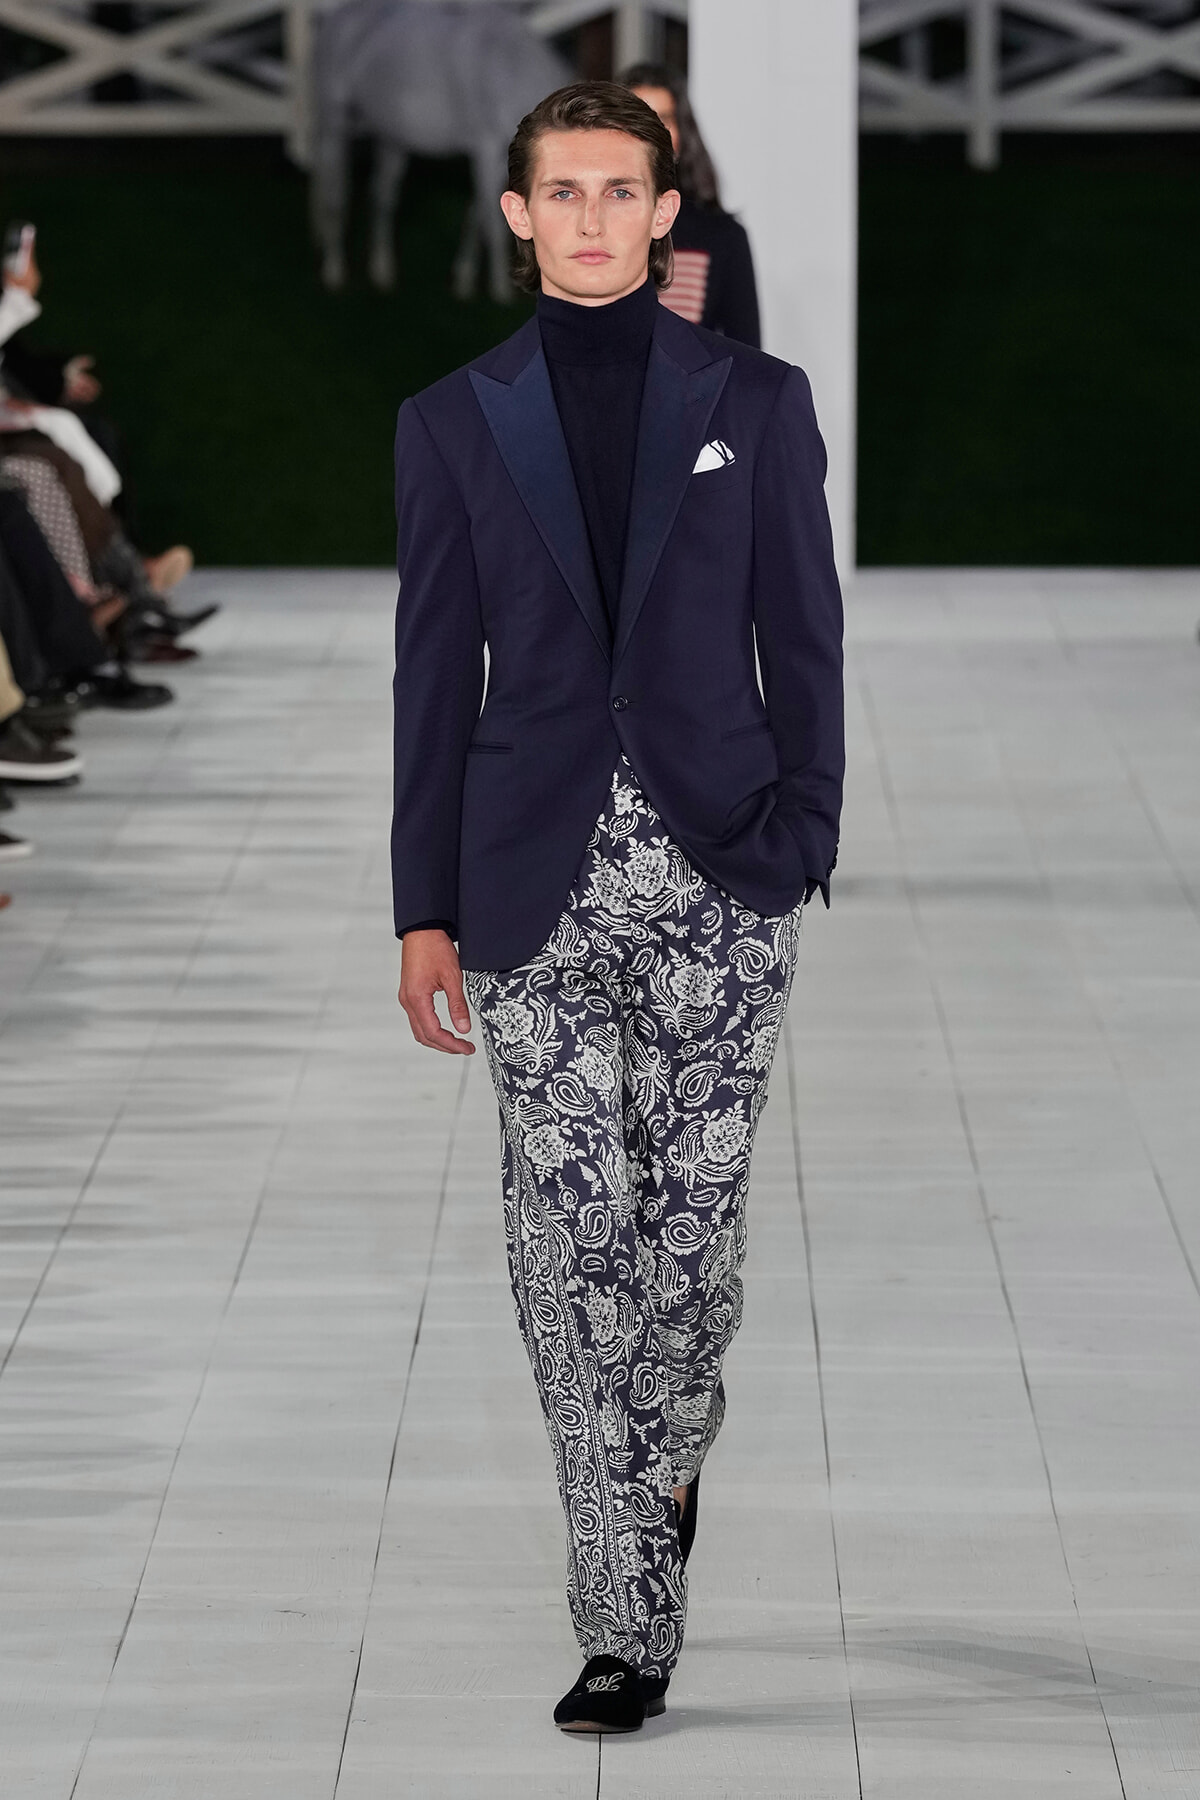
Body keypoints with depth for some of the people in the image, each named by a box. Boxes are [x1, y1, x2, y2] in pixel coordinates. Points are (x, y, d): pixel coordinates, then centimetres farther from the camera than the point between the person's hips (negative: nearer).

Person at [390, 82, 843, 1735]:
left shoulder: (754, 402, 5)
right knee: (569, 1239, -3)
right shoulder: (456, 421, 7)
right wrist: (427, 908, 3)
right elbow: (436, 672, 7)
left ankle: (668, 1448, 34)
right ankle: (628, 1627, 1)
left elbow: (804, 639, 6)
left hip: (717, 868, 0)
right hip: (540, 879, 1)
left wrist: (801, 838, -5)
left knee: (695, 1212, 2)